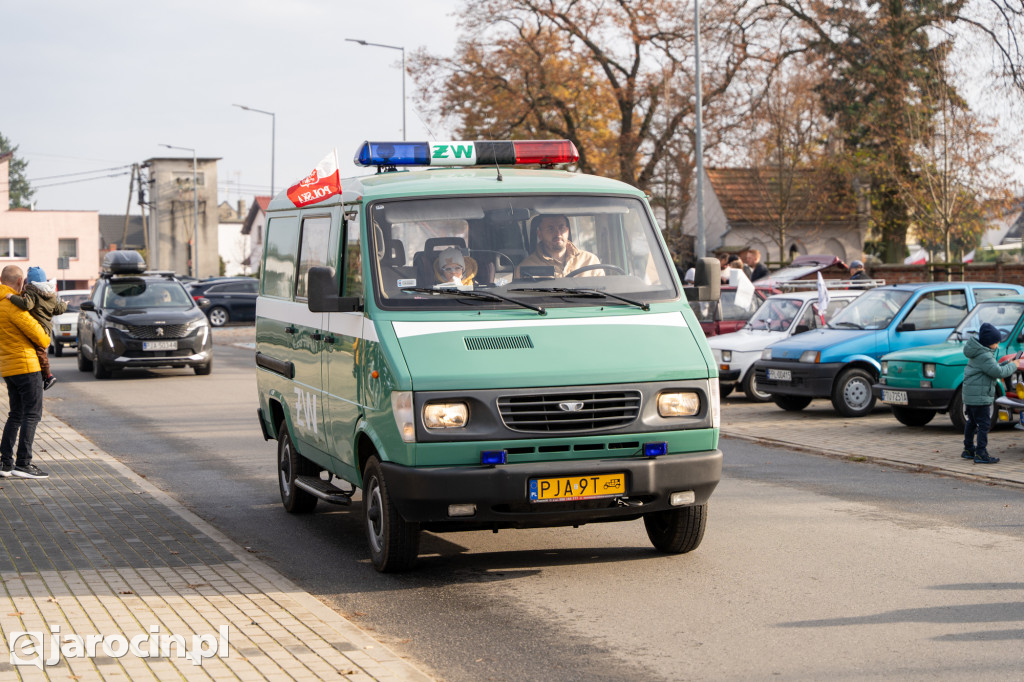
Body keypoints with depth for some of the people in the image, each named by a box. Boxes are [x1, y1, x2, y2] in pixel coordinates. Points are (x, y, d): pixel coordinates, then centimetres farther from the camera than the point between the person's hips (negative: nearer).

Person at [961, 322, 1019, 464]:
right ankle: (981, 454, -7)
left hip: (969, 394, 11)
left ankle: (968, 450, 28)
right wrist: (1014, 365, -9)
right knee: (984, 424, -7)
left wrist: (1007, 363, 9)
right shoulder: (984, 356, -19)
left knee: (972, 422, 19)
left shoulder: (978, 353, 14)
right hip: (980, 396, -11)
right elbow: (999, 372, -22)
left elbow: (993, 367, 21)